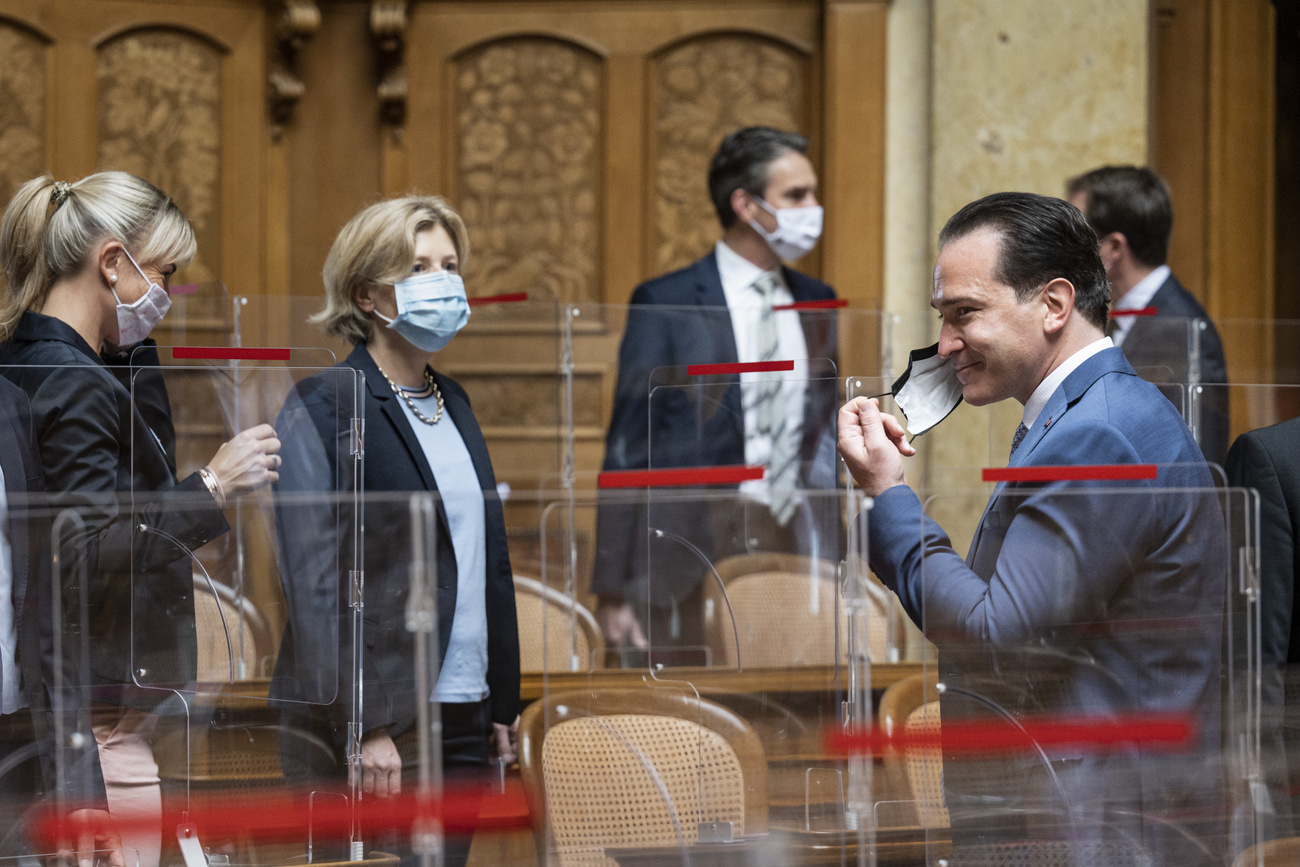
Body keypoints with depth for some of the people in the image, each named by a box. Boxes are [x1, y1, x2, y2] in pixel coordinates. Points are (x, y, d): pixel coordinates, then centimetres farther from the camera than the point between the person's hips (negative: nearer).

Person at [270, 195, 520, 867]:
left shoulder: (451, 402, 16)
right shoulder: (325, 406, -8)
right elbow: (314, 577, -14)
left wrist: (503, 702, 15)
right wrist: (364, 727, -19)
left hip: (464, 721, 7)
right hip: (373, 720, -7)